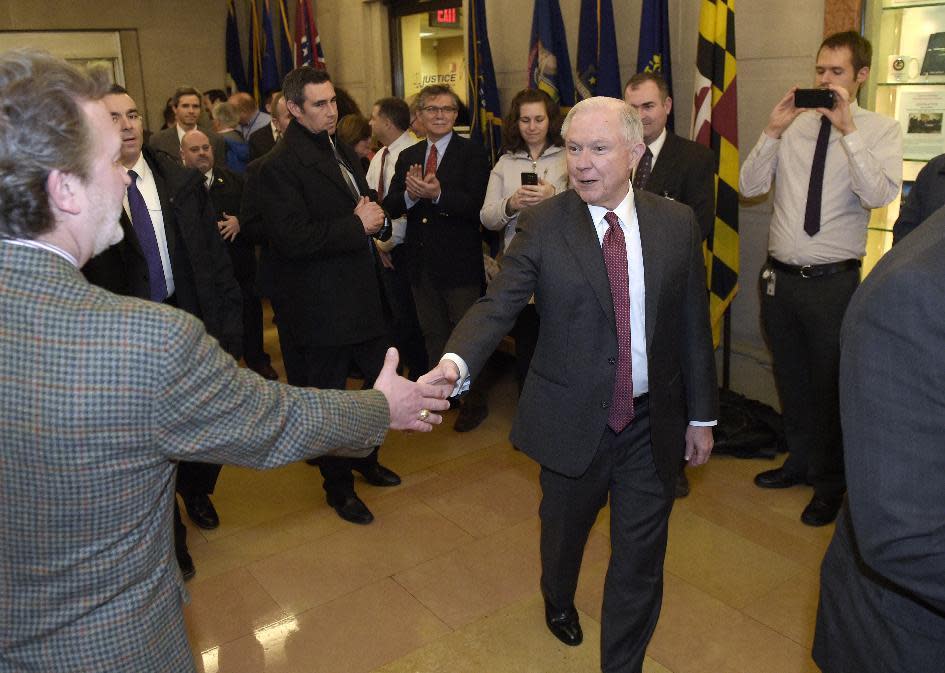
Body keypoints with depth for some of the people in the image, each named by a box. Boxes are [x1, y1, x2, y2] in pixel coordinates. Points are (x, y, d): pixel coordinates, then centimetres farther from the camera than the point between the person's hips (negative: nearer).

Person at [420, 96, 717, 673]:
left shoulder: (677, 223, -2)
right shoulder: (543, 225, -8)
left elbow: (693, 323, 3)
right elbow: (498, 305, -15)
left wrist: (702, 414, 7)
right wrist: (456, 361, -35)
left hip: (653, 423, 1)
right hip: (573, 420, 0)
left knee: (641, 559, 9)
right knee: (565, 530, 23)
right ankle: (559, 599, 57)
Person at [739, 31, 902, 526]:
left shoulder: (881, 131, -4)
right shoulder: (793, 124, 4)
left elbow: (879, 195, -21)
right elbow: (749, 186, -2)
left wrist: (847, 130, -23)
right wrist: (772, 131, -12)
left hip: (833, 281, -4)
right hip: (779, 275, 4)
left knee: (829, 385, 8)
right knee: (790, 377, 19)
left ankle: (829, 483, 29)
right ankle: (801, 459, 41)